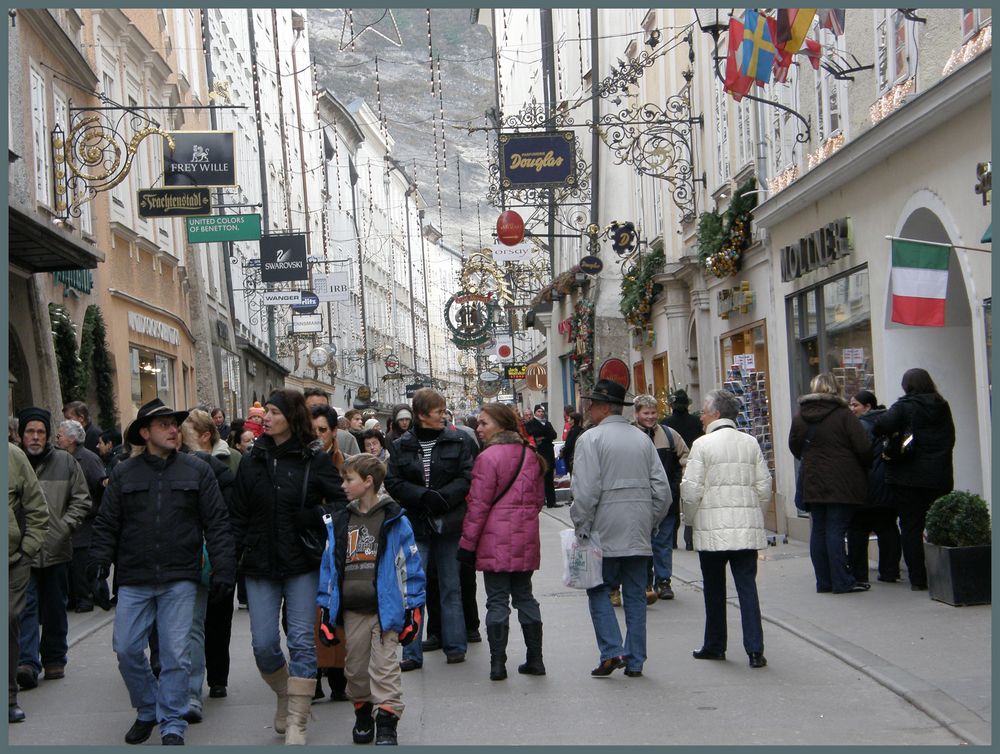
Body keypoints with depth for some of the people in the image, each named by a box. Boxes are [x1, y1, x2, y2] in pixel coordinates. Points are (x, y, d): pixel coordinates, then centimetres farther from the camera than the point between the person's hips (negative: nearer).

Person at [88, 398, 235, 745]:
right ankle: (148, 711, 25)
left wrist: (223, 571, -4)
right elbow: (106, 524, 9)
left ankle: (173, 726, 10)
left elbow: (217, 524, 2)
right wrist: (100, 560, -4)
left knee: (175, 654, -2)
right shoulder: (123, 473, 6)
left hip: (179, 579, -2)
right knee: (127, 649, 2)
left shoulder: (197, 470, 3)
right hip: (134, 580, 2)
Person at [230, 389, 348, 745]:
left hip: (302, 565, -3)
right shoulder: (253, 461, 6)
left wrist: (316, 516, -18)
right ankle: (285, 697, 30)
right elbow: (238, 514, 8)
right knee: (263, 645, 2)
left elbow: (342, 500, -2)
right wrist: (235, 556, -1)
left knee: (302, 641, -3)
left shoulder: (315, 460, -4)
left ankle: (296, 724, 4)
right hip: (260, 565, 3)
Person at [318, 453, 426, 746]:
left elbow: (410, 564, -3)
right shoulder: (338, 522, 8)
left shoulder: (394, 520, -5)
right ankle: (363, 716, 31)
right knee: (356, 667, 13)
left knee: (384, 667, -5)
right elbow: (329, 565, 12)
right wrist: (327, 609, 9)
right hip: (351, 611, 5)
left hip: (385, 609, -5)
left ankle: (386, 724, -1)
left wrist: (413, 609, -5)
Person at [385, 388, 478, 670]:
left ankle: (455, 647, 19)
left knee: (451, 587, 10)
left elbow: (467, 477, -6)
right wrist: (424, 496, -18)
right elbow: (393, 483, -4)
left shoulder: (459, 441, 1)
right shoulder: (401, 447, 3)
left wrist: (442, 497, -19)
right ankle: (412, 653, 2)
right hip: (414, 525, 0)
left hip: (449, 524, 0)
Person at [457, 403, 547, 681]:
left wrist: (468, 542, -7)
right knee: (524, 597, 14)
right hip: (526, 540, 6)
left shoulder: (488, 457, -13)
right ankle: (535, 659, 16)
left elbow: (479, 505, -13)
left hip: (496, 541, -6)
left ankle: (497, 664, 0)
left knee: (497, 601, -1)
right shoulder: (530, 455, 9)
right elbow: (539, 499, 15)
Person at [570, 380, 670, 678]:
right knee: (636, 595, 8)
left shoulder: (591, 438, -8)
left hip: (606, 533, -5)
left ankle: (612, 651, -5)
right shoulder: (643, 439, 9)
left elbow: (585, 490, -14)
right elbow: (662, 488, 7)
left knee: (599, 591, 7)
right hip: (639, 533, 5)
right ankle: (635, 661, 10)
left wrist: (581, 527, -5)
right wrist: (650, 524, 15)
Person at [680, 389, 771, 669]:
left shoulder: (703, 444, -8)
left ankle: (715, 646, 21)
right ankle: (755, 650, -5)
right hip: (747, 527, 3)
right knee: (747, 586, 2)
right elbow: (764, 486, 6)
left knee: (714, 589, 10)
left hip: (712, 529, -3)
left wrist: (691, 519, 7)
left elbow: (691, 490, -9)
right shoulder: (750, 443, 5)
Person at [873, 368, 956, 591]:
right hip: (940, 478, 4)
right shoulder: (943, 408, 9)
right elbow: (950, 439, 16)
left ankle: (918, 579, -1)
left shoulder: (904, 407, -7)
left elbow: (883, 425, -24)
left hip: (908, 478, -4)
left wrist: (890, 436, -4)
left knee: (911, 528, 1)